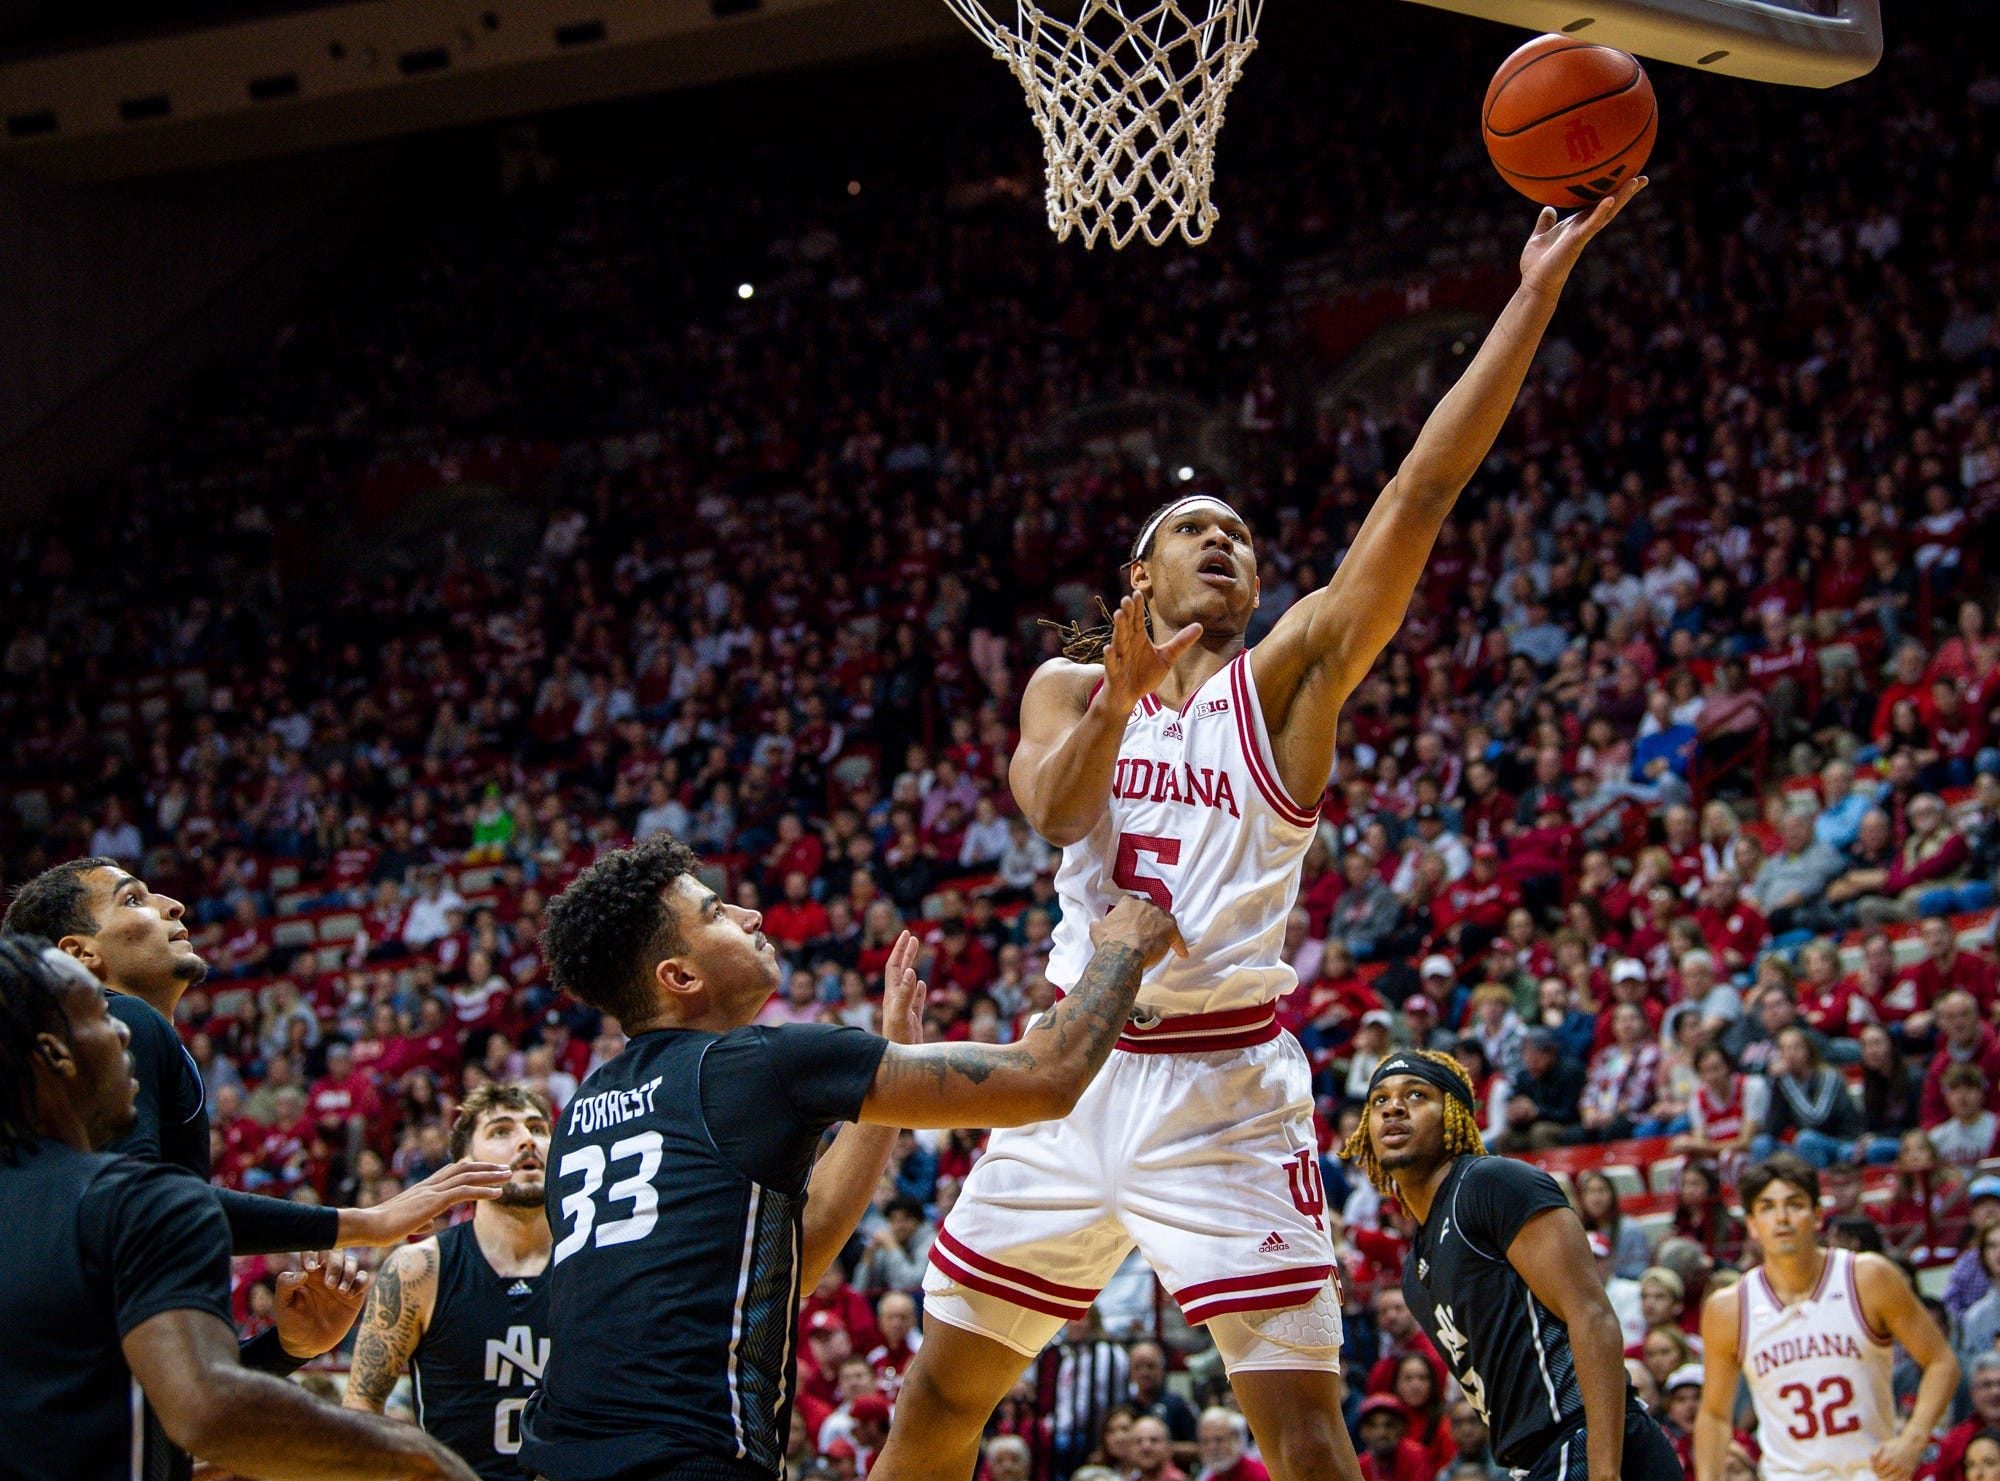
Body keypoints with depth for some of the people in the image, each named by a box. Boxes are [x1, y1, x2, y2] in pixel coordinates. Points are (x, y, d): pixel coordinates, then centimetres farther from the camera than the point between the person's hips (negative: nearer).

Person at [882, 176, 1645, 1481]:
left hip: (1226, 1087, -3)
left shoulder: (1286, 677, 4)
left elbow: (1425, 492, -5)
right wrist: (1123, 690, -26)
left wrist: (1537, 293, -13)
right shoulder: (1071, 685, 12)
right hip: (1081, 1067, 3)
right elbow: (1052, 807, -9)